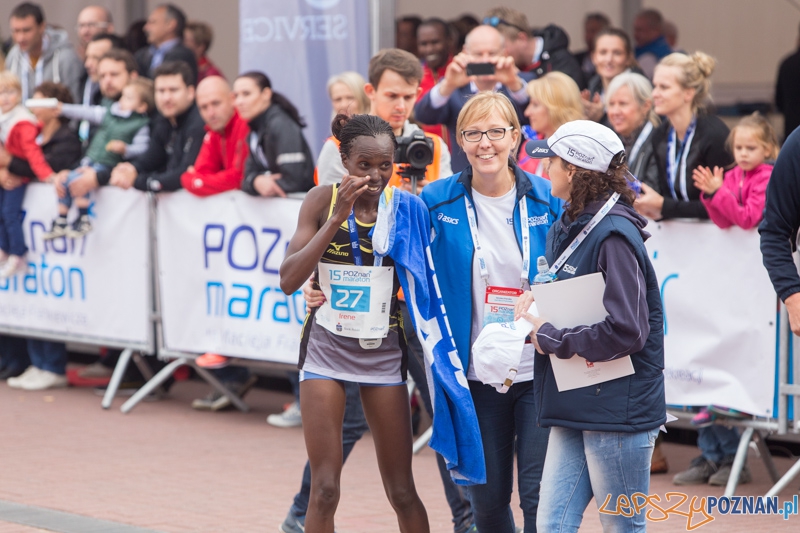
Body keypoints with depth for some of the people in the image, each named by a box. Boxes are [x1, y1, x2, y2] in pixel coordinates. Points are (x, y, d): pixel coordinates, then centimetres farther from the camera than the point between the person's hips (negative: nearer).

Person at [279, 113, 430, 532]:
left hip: (383, 351, 1)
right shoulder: (323, 201, -4)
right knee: (325, 489, -4)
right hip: (327, 346, -1)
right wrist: (337, 218, -19)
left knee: (401, 491, 3)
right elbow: (289, 279, -14)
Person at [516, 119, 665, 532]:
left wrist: (551, 339, -13)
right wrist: (537, 295, 3)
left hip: (618, 403, -8)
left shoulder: (614, 237, -17)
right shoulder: (567, 227, 11)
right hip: (575, 405, 8)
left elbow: (626, 330, -23)